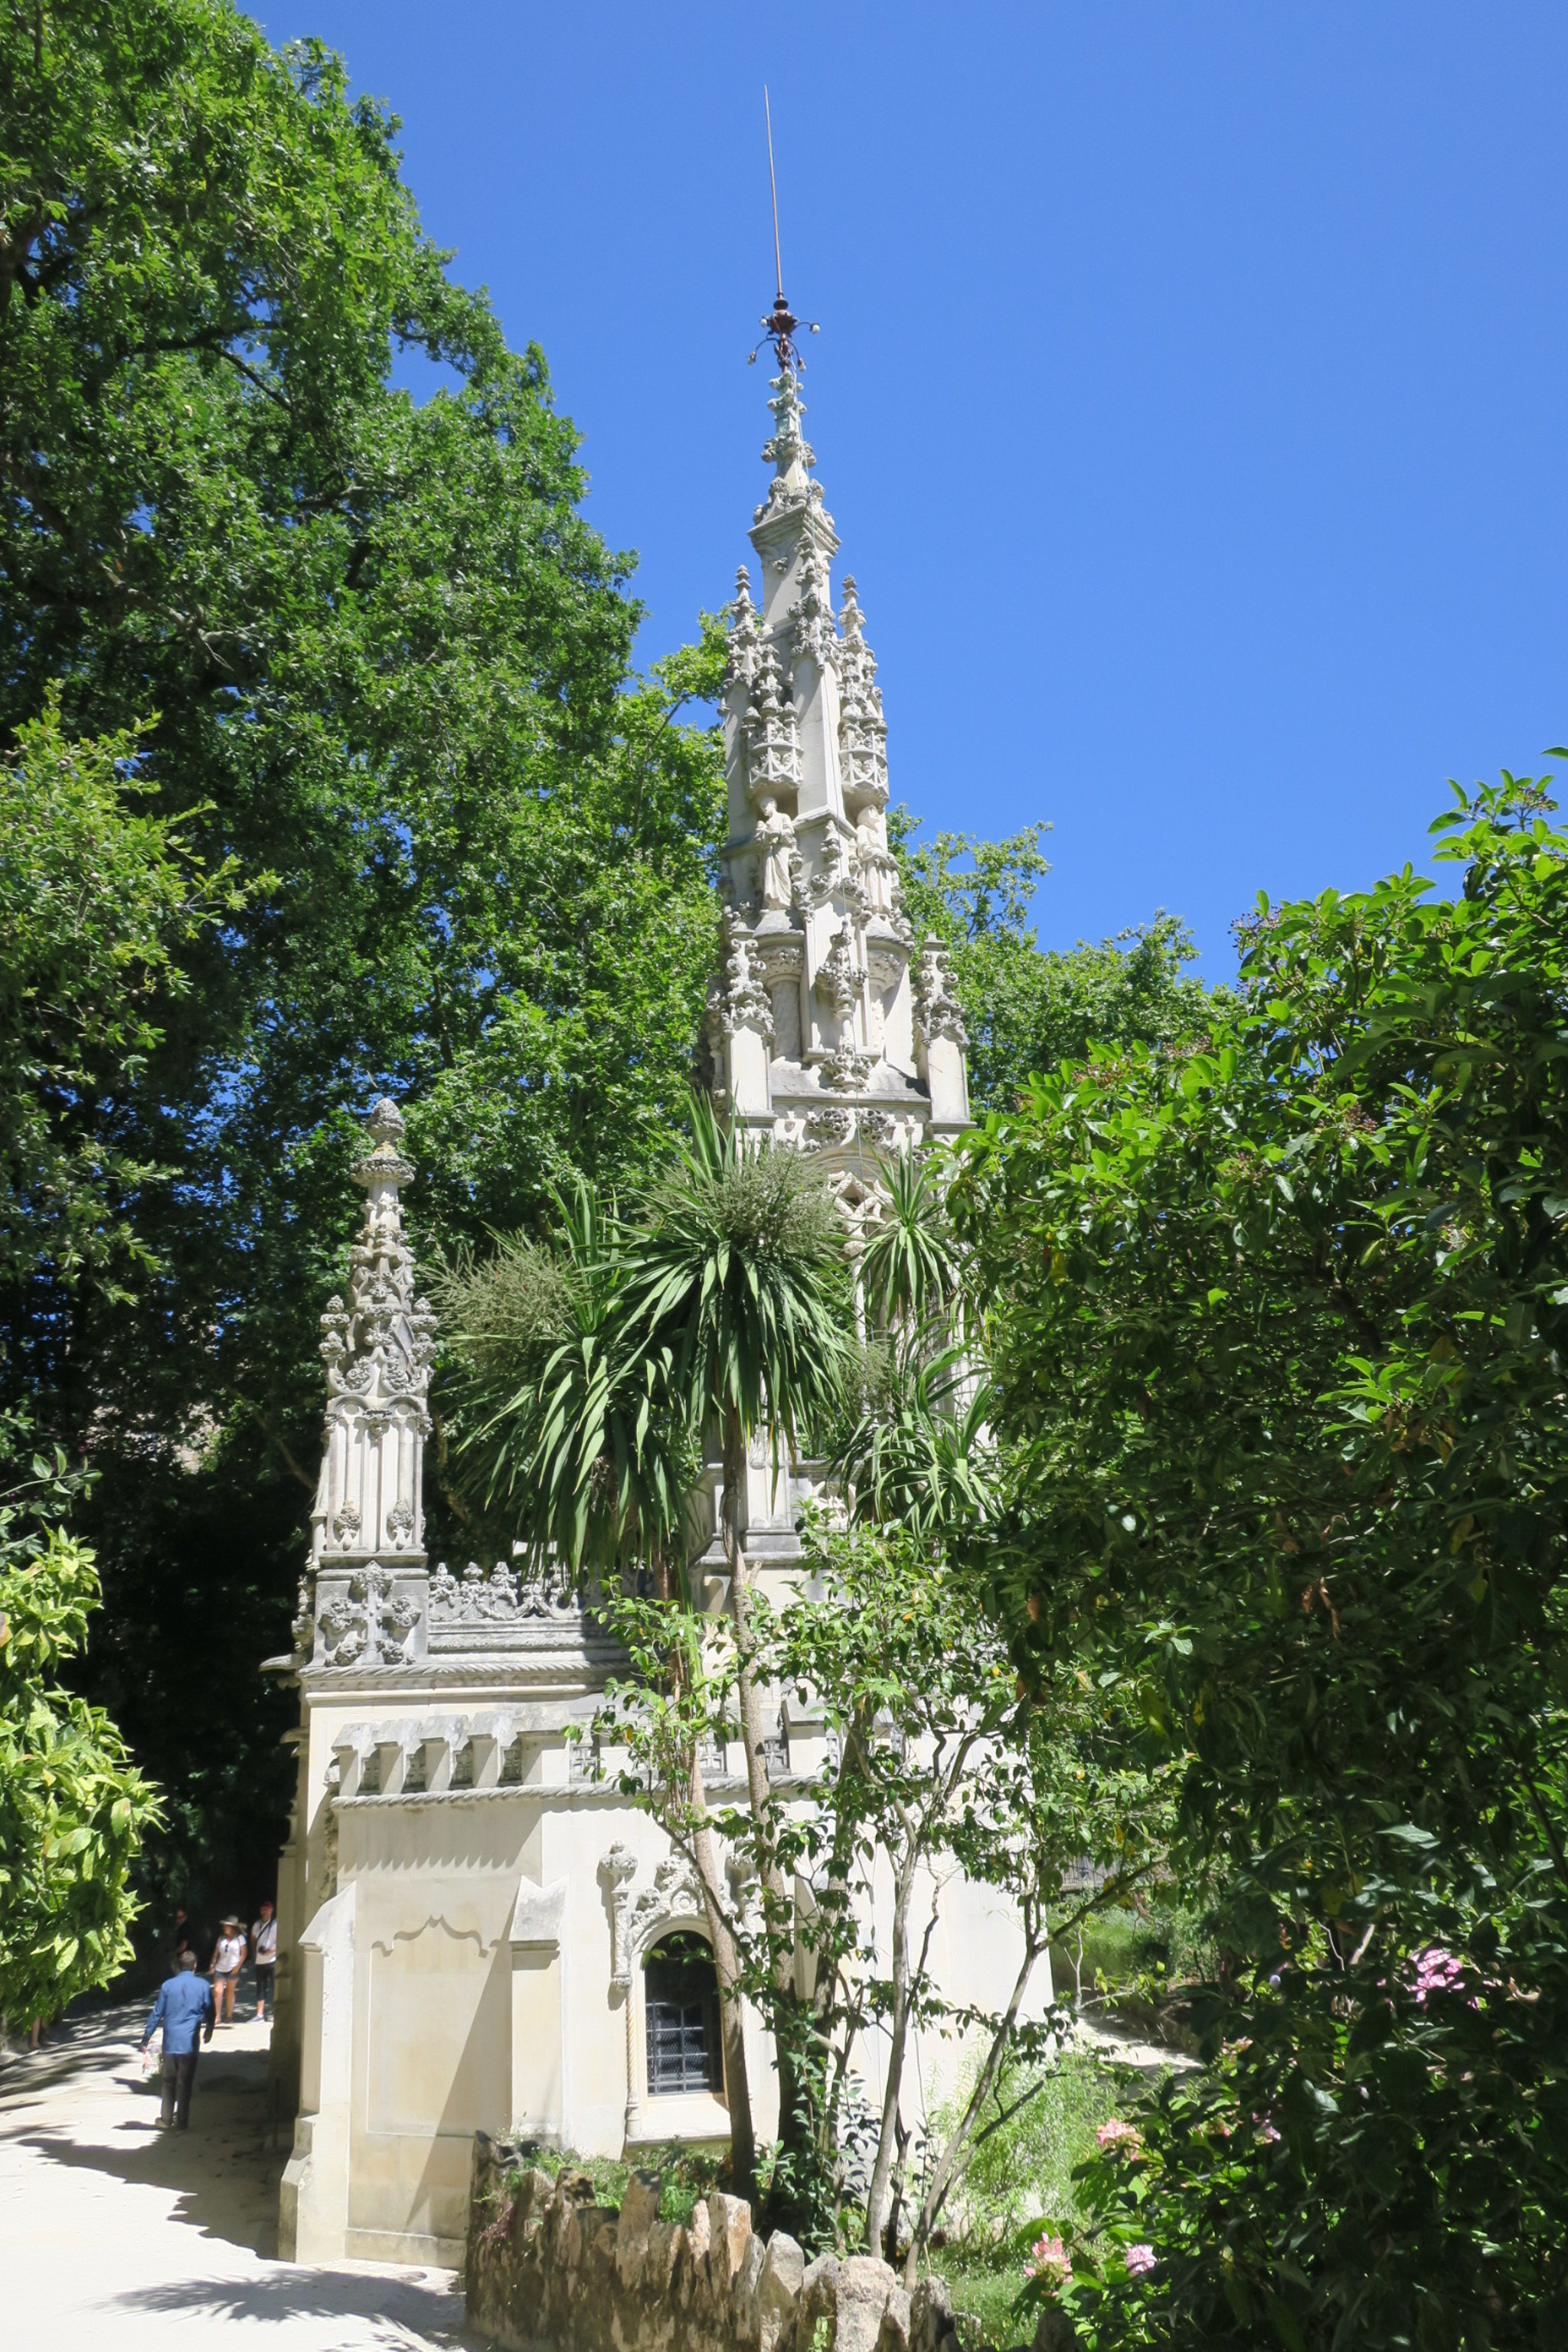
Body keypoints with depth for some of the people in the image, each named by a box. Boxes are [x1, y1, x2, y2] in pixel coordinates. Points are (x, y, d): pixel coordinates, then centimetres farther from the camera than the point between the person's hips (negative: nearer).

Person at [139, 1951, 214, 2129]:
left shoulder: (167, 1985, 2)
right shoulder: (203, 1986, 1)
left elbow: (157, 2013, 2)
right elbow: (210, 2013, 7)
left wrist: (145, 2039, 10)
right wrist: (208, 2033, 25)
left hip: (170, 2041, 1)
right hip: (190, 2042, -1)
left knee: (169, 2082, 15)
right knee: (185, 2084, 5)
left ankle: (166, 2119, 17)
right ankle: (182, 2122, 7)